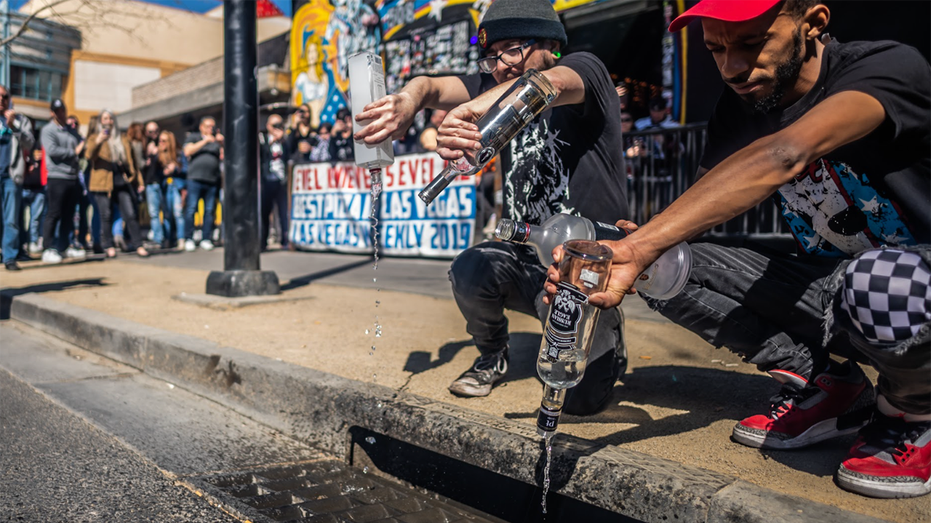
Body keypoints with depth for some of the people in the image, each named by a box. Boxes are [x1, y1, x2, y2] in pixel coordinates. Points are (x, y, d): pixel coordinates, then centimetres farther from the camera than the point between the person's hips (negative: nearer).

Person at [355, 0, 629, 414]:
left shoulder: (585, 70, -8)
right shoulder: (495, 89, 6)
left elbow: (545, 86, -32)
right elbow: (433, 86, -12)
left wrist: (468, 111, -50)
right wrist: (409, 100, -37)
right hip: (525, 257, 4)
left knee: (582, 396, -12)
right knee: (470, 270, -28)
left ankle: (603, 331, 23)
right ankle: (492, 356, 5)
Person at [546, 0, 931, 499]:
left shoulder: (889, 66, -21)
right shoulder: (738, 110, 0)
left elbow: (784, 155, -39)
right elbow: (697, 209, -4)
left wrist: (640, 246, -49)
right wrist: (634, 254, -27)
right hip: (828, 280, 6)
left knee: (878, 284, -41)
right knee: (667, 265, -10)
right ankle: (825, 385, 0)